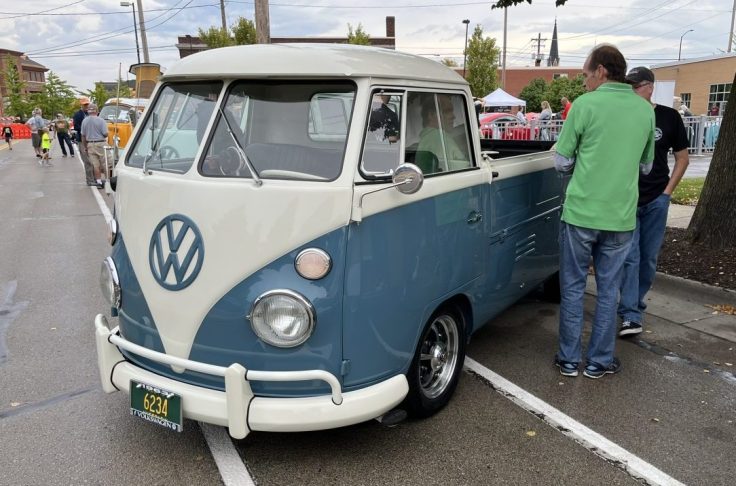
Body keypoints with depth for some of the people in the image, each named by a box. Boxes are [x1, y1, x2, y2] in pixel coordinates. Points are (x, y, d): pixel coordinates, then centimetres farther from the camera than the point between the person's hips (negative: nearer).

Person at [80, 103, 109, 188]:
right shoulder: (100, 120, -13)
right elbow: (105, 134, -14)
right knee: (105, 164, 7)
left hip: (90, 144, 4)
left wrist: (85, 147, 14)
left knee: (95, 165, 8)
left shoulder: (84, 121, 0)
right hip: (101, 144, -3)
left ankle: (99, 181, 10)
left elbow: (83, 135, 5)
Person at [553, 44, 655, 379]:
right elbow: (645, 166, 16)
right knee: (608, 289, 13)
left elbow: (562, 163, -4)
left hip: (581, 212, -3)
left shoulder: (585, 105, -8)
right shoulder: (646, 110, 7)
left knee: (573, 287, 9)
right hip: (621, 216, 4)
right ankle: (600, 361, 22)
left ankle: (569, 358, 18)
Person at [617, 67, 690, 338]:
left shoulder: (669, 117, 1)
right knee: (629, 257, -6)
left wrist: (668, 190, 1)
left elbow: (682, 157, 9)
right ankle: (631, 316, -5)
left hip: (656, 200, 2)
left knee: (648, 258, 9)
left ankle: (635, 304, 25)